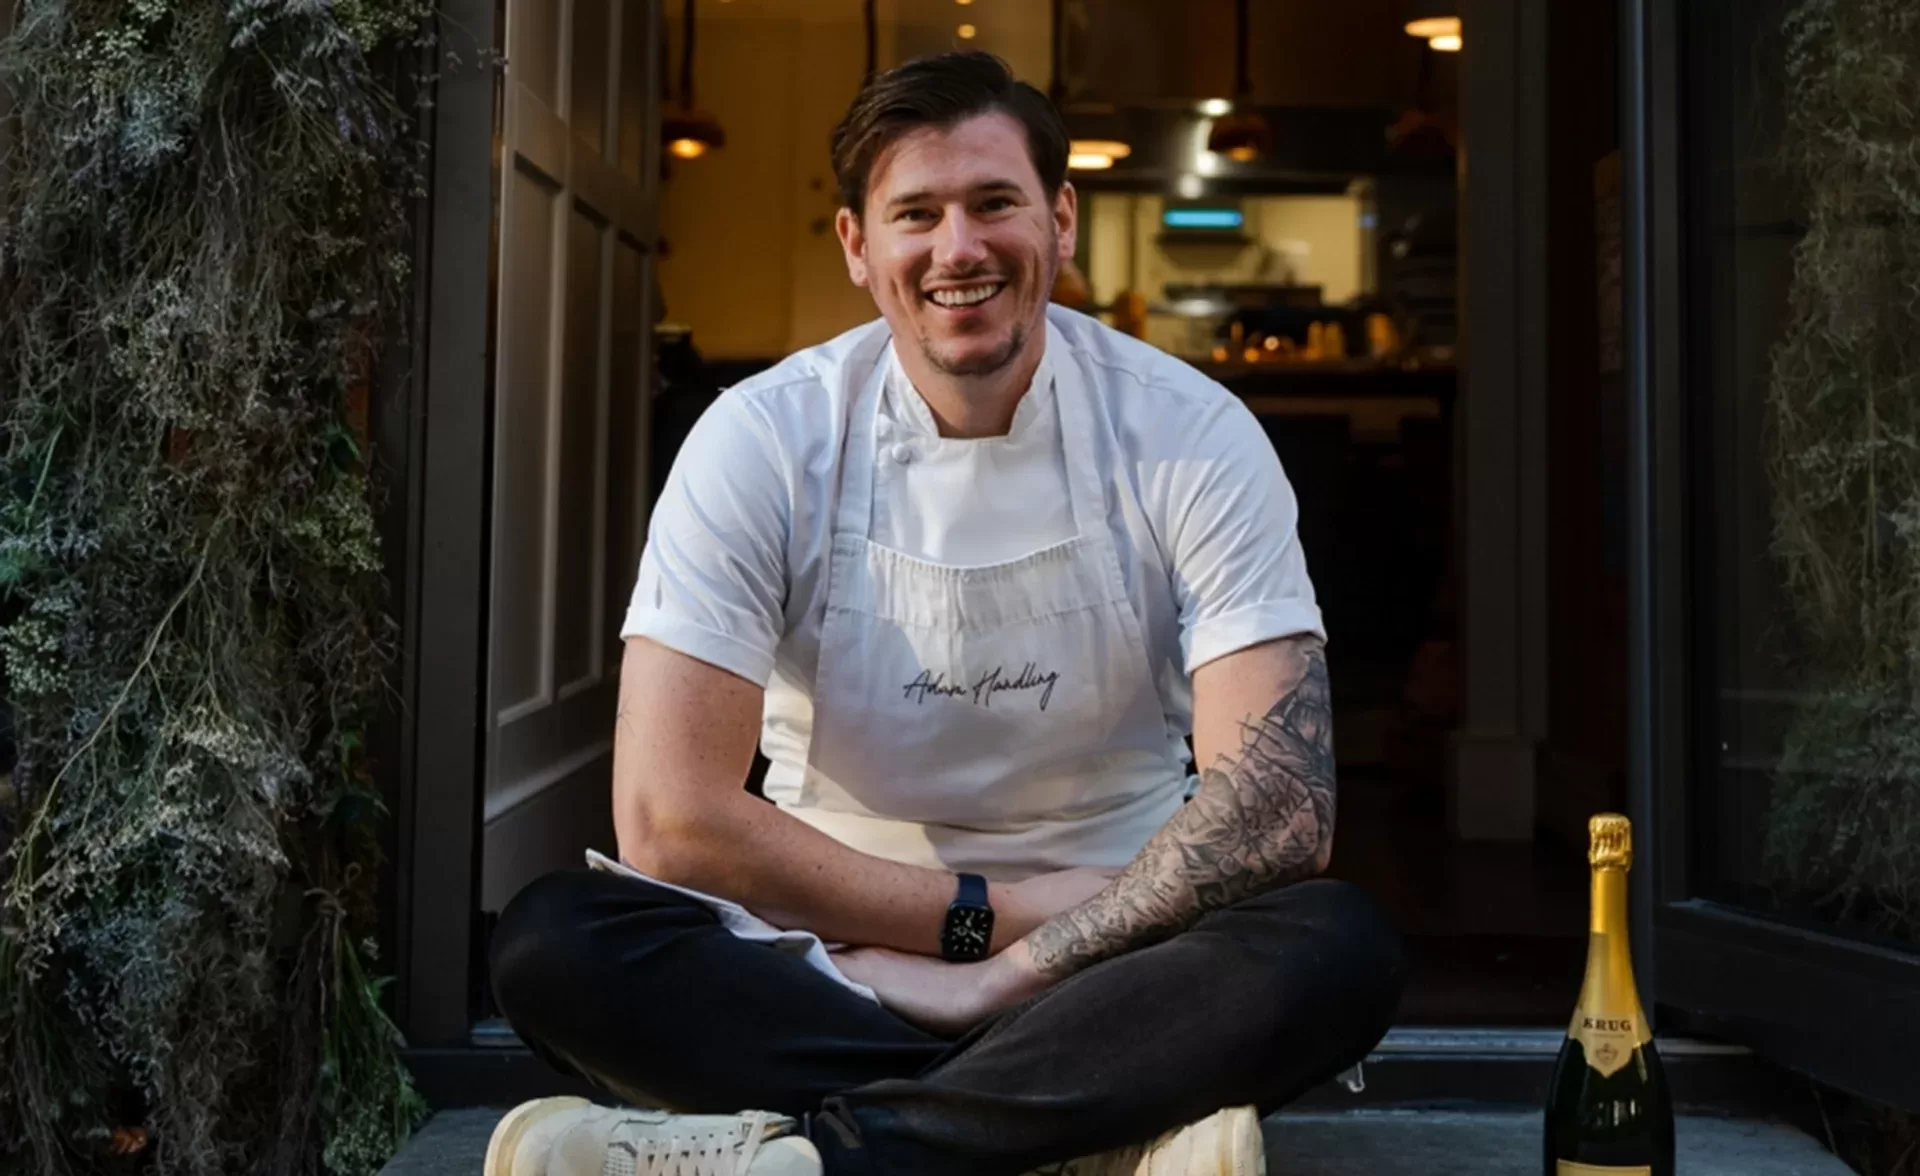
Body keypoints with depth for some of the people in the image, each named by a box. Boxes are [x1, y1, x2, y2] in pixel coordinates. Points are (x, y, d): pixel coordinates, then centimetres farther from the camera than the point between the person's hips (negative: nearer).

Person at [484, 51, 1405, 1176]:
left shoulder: (1192, 436, -6)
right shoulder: (764, 441, -7)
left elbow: (1280, 808, -15)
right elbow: (669, 820, -13)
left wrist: (1010, 969, -20)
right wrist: (989, 913, -14)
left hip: (1112, 960, 0)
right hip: (823, 964, 1)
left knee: (1344, 948, -29)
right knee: (551, 940, -26)